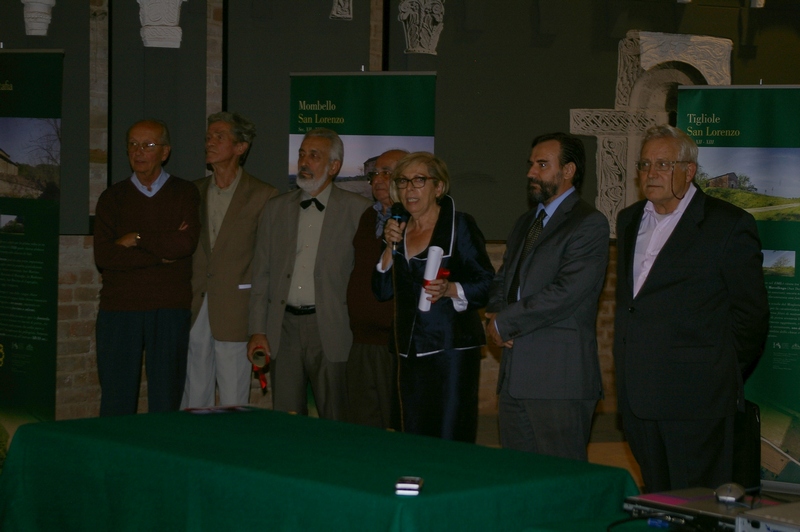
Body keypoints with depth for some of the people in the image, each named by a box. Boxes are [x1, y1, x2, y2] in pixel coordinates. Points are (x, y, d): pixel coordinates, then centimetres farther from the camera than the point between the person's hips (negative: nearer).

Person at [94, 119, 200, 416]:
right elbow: (103, 256, -5)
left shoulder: (185, 194, 8)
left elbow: (186, 243, -10)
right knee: (116, 401, 1)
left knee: (166, 402, 1)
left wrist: (137, 239, -4)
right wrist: (161, 253, -9)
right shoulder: (112, 198, 10)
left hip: (171, 311, -1)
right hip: (119, 310, 1)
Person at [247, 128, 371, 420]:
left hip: (331, 330, -4)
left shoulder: (358, 210, 0)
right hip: (283, 329, 4)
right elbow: (261, 273, 12)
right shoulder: (276, 209, 12)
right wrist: (257, 331, 5)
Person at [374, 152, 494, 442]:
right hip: (409, 350, 6)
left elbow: (487, 285, -8)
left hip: (452, 348, -6)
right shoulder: (399, 229, 14)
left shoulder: (460, 225, -3)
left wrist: (450, 289, -24)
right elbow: (382, 290, 13)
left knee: (451, 440, -8)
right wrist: (391, 247, 1)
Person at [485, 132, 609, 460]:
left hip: (560, 378, -8)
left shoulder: (589, 224, -7)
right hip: (515, 375, 8)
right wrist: (497, 313, 1)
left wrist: (504, 323, -10)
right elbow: (503, 279, 24)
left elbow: (565, 293, -17)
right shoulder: (525, 223, 22)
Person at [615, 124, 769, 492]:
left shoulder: (728, 224, -3)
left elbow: (751, 313, -2)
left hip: (695, 396, -6)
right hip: (638, 398, 6)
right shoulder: (629, 220, 17)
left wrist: (722, 374, -1)